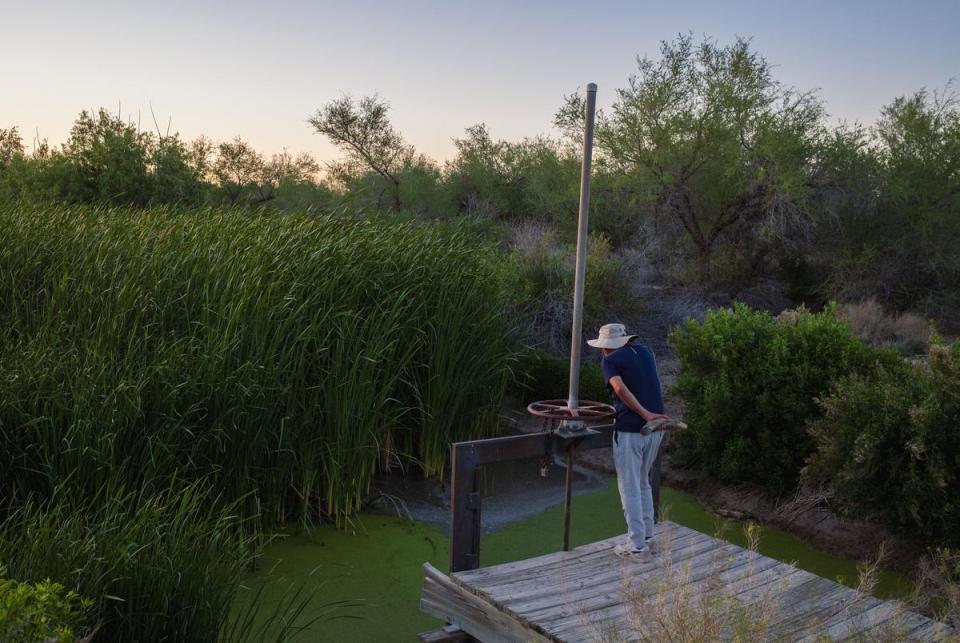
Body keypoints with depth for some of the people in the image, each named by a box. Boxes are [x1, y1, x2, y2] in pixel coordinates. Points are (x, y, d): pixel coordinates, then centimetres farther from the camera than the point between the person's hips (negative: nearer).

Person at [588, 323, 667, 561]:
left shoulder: (610, 361, -4)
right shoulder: (644, 351, 14)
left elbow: (620, 388, -21)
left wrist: (645, 414, -21)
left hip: (629, 430, -6)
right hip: (655, 428, 6)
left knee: (630, 488, 3)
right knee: (642, 483, 21)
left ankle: (637, 546, 7)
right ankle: (648, 538, 25)